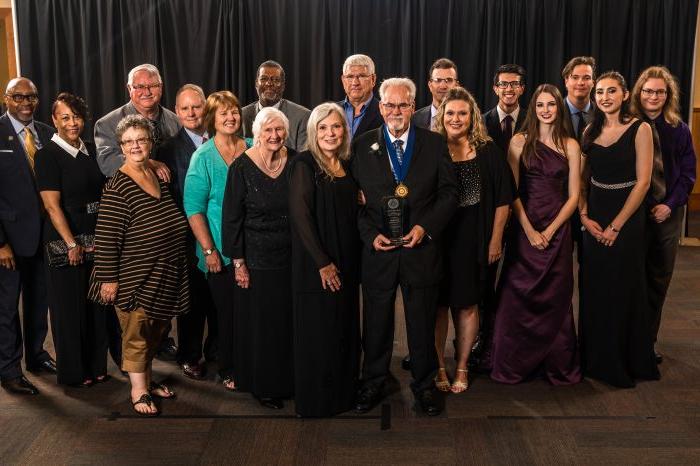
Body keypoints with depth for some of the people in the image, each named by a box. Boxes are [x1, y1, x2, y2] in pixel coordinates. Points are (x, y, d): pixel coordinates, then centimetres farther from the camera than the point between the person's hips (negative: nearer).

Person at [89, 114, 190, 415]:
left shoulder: (158, 177, 6)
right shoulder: (117, 187, -16)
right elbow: (106, 236, -17)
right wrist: (108, 278, -17)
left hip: (163, 276, 7)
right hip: (134, 276, -7)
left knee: (156, 331, 17)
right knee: (136, 332, 3)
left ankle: (147, 378, 35)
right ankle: (138, 390, 17)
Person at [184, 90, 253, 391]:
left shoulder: (253, 149, 6)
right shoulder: (203, 157, -4)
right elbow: (194, 208, -8)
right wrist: (208, 250, -13)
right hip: (222, 252, -3)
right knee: (227, 311, 6)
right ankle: (228, 369, 23)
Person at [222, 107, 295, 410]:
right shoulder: (242, 167, -10)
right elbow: (231, 218, -7)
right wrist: (238, 262, -8)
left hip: (292, 256, 3)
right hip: (257, 257, -3)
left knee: (291, 319, 10)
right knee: (261, 323, 6)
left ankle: (289, 379, 28)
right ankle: (262, 385, 23)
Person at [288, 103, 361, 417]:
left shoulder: (346, 166, 10)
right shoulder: (304, 165, -10)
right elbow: (300, 216, -16)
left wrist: (352, 261, 6)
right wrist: (323, 263, -18)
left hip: (347, 264, 7)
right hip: (316, 266, -6)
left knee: (346, 329, 13)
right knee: (318, 332, 2)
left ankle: (343, 392, 28)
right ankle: (316, 400, 18)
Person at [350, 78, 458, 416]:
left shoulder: (434, 144, 2)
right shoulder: (363, 146, 2)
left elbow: (448, 192, 1)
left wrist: (425, 227, -12)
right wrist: (371, 234, -11)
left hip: (421, 248, 0)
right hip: (378, 250, 0)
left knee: (423, 322, 11)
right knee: (376, 322, 12)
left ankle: (424, 384, 30)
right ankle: (373, 382, 31)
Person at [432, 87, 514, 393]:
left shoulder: (487, 151, -1)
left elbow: (503, 198, 1)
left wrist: (496, 239, -1)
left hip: (472, 240, 0)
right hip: (437, 239, 0)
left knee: (467, 304, 10)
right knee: (438, 304, 6)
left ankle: (462, 367, 24)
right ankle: (438, 367, 21)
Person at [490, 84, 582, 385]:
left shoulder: (570, 145, 5)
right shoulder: (520, 142, 1)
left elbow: (574, 196, 3)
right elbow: (511, 191, -2)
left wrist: (550, 231, -7)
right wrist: (529, 230, -9)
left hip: (557, 229, 1)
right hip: (523, 228, -1)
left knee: (555, 298, 6)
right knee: (517, 297, 1)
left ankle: (556, 365, 22)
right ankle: (515, 364, 16)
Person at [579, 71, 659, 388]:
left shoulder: (639, 129, -8)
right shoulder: (591, 131, 7)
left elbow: (643, 182, -12)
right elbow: (582, 180, 9)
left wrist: (616, 226, -14)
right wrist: (584, 215, -5)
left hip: (625, 220, -5)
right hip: (594, 220, 5)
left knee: (623, 290, 4)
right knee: (593, 290, 10)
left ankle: (622, 363, 20)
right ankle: (594, 359, 24)